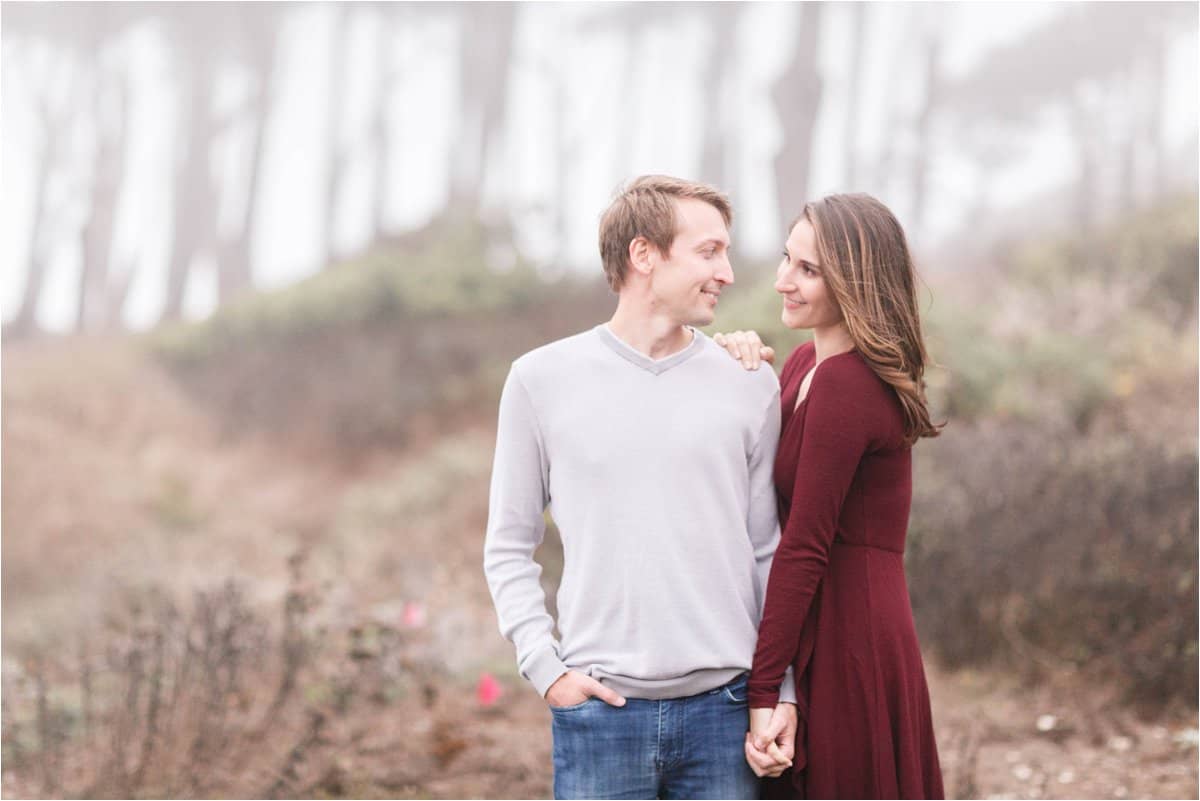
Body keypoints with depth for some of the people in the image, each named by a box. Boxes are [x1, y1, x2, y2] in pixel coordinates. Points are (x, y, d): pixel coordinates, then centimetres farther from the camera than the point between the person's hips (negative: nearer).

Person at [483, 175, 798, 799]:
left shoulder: (751, 387, 6)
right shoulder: (543, 379, 3)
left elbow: (770, 554, 9)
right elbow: (509, 547, 7)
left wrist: (783, 692, 2)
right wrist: (545, 667, -4)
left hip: (723, 705, 1)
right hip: (598, 706, -1)